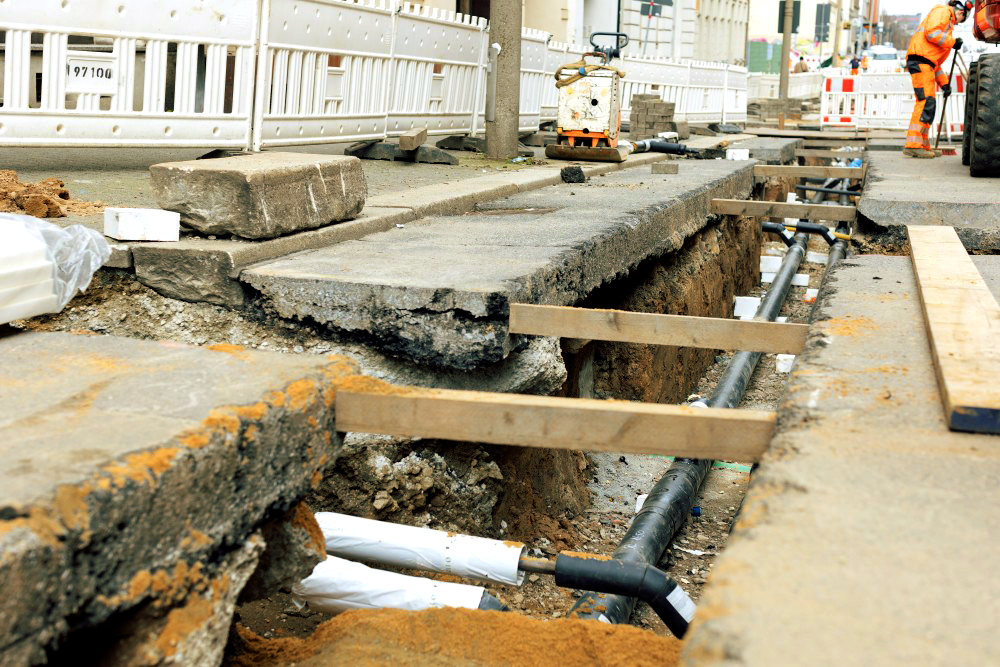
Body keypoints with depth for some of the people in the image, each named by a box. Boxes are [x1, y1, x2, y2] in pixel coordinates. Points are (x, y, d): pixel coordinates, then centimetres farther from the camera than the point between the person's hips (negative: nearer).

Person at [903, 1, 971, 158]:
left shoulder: (948, 23, 33)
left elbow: (935, 62, 31)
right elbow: (931, 33, -16)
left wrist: (944, 82, 25)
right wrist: (952, 42, -5)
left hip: (926, 64, 10)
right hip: (920, 60, -10)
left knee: (929, 104, 9)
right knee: (926, 102, -19)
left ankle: (923, 146, 10)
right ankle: (913, 145, -27)